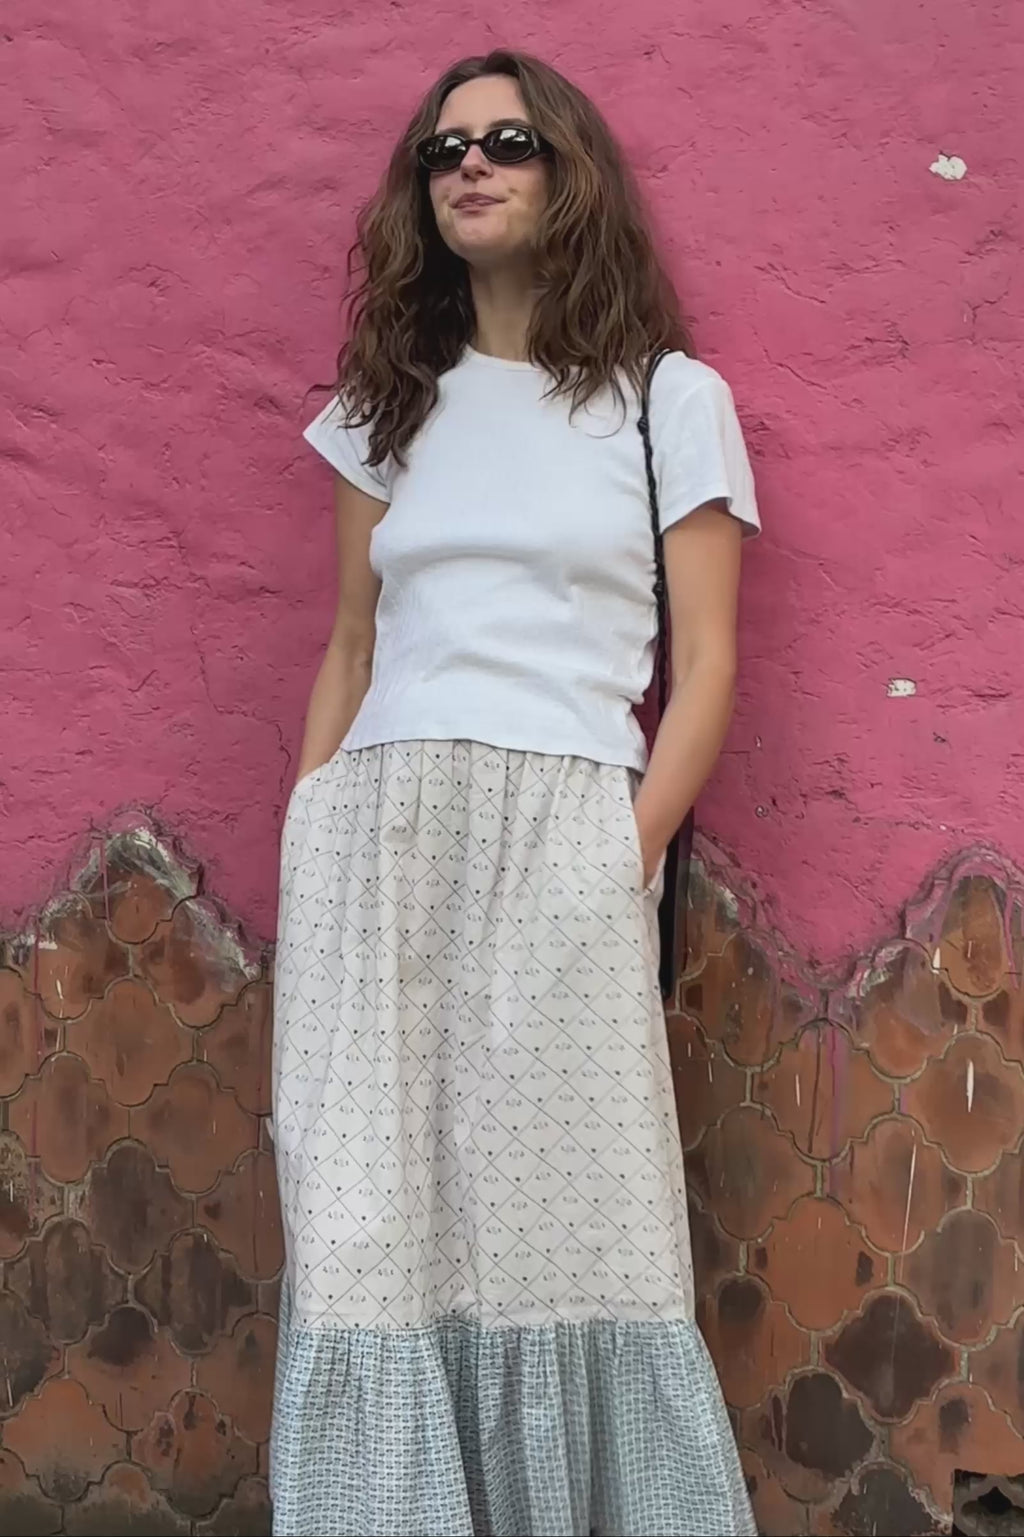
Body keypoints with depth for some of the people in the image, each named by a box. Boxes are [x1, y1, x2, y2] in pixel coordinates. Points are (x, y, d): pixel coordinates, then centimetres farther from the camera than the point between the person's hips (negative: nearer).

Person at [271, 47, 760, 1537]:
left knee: (565, 1219, -3)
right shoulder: (392, 405, 18)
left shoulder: (670, 397, 7)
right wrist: (305, 845, 8)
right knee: (371, 1227, 1)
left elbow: (707, 664, 2)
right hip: (373, 844, 4)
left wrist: (630, 855, -9)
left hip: (562, 842, -3)